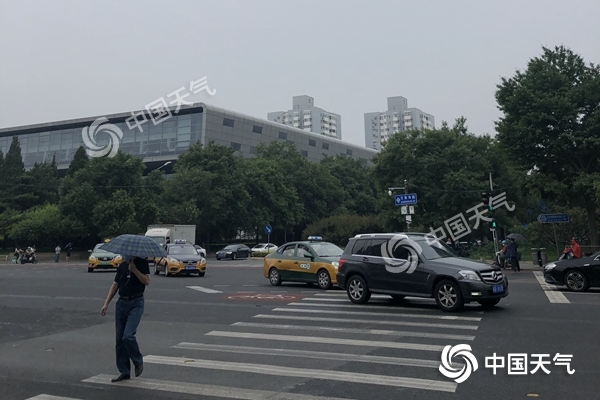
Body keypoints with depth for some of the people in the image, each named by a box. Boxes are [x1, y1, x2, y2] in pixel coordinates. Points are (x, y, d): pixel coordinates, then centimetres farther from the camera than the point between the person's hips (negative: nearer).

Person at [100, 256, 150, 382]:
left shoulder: (141, 263, -2)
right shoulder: (122, 266, 14)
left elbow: (146, 281, -14)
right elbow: (115, 285, 17)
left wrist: (134, 269, -18)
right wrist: (106, 303, 11)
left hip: (136, 303, -6)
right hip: (121, 303, 6)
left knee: (128, 336, -17)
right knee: (119, 340, 5)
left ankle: (138, 362, 8)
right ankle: (124, 372, 16)